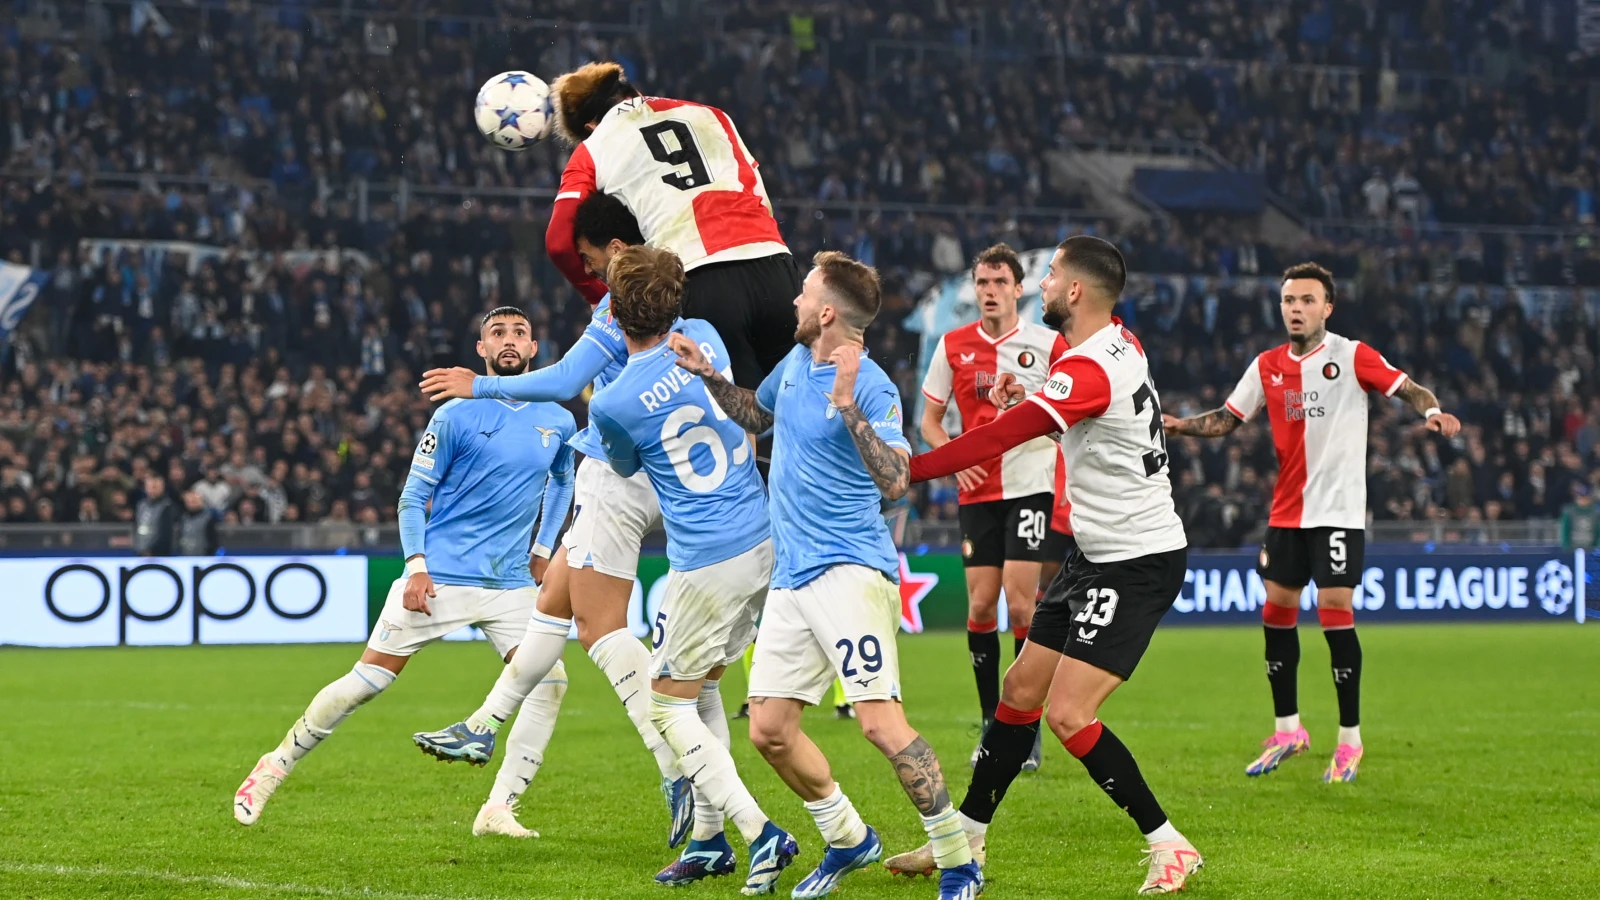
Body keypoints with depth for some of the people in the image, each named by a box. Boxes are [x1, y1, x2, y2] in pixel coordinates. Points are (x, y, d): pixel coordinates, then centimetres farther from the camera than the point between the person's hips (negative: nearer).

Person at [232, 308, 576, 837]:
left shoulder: (558, 423, 7)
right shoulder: (457, 415, -5)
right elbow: (413, 497, -2)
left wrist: (543, 548, 19)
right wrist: (416, 566, -13)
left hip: (511, 584, 4)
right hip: (439, 578, -4)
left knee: (550, 683, -14)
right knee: (366, 681, -4)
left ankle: (498, 812, -9)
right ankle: (273, 768, 13)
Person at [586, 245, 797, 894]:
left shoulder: (610, 405, -15)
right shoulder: (705, 336, -1)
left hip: (706, 565, -7)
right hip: (765, 542, 7)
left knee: (668, 705, 6)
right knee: (700, 689, 20)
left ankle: (760, 833, -7)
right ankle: (708, 839, 22)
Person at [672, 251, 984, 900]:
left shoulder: (871, 388, -14)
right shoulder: (795, 362, 11)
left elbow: (894, 482, -26)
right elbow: (759, 415, 32)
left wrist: (849, 407, -33)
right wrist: (708, 376, 19)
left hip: (851, 572, -8)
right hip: (791, 578, 8)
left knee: (880, 722, -17)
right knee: (769, 730, 6)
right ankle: (849, 840, 25)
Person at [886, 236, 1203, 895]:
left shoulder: (1089, 370, -23)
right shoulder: (1121, 342, 6)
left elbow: (997, 438, -26)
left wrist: (902, 469, -23)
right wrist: (1025, 395, 7)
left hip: (1136, 563, -10)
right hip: (1098, 554, 10)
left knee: (1068, 715, -15)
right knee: (1020, 690, 12)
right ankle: (966, 839, 21)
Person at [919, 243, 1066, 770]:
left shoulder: (1048, 345, -1)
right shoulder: (954, 347, 6)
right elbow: (930, 420, 12)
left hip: (1031, 485, -3)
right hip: (976, 490, 3)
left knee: (1020, 603, -9)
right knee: (981, 605, 1)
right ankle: (991, 723, 12)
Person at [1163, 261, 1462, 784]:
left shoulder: (1351, 357, -6)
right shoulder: (1267, 366, 8)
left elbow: (1408, 389, -14)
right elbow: (1226, 419, 11)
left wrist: (1432, 411, -34)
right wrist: (1178, 425, -5)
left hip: (1339, 510, -5)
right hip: (1286, 512, 5)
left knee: (1335, 613, -10)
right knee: (1277, 611, 6)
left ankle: (1350, 740, 0)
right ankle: (1287, 730, 20)